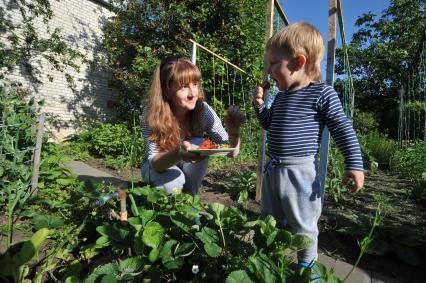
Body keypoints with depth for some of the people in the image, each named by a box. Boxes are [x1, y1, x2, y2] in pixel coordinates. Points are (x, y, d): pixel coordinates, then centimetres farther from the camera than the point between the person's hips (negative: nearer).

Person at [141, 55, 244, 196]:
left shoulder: (203, 109, -24)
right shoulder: (152, 112, -28)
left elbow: (231, 152, -20)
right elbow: (154, 161, -29)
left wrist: (234, 131, -43)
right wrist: (178, 154, -50)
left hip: (190, 170, 2)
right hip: (156, 168, -2)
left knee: (198, 145, -27)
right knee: (174, 181, -32)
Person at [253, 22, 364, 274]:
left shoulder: (322, 93, -11)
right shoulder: (281, 96, 11)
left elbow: (343, 130, -9)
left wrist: (355, 164, -14)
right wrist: (260, 104, 9)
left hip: (300, 173, -7)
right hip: (273, 170, 8)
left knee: (303, 227, 10)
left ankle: (307, 266, 35)